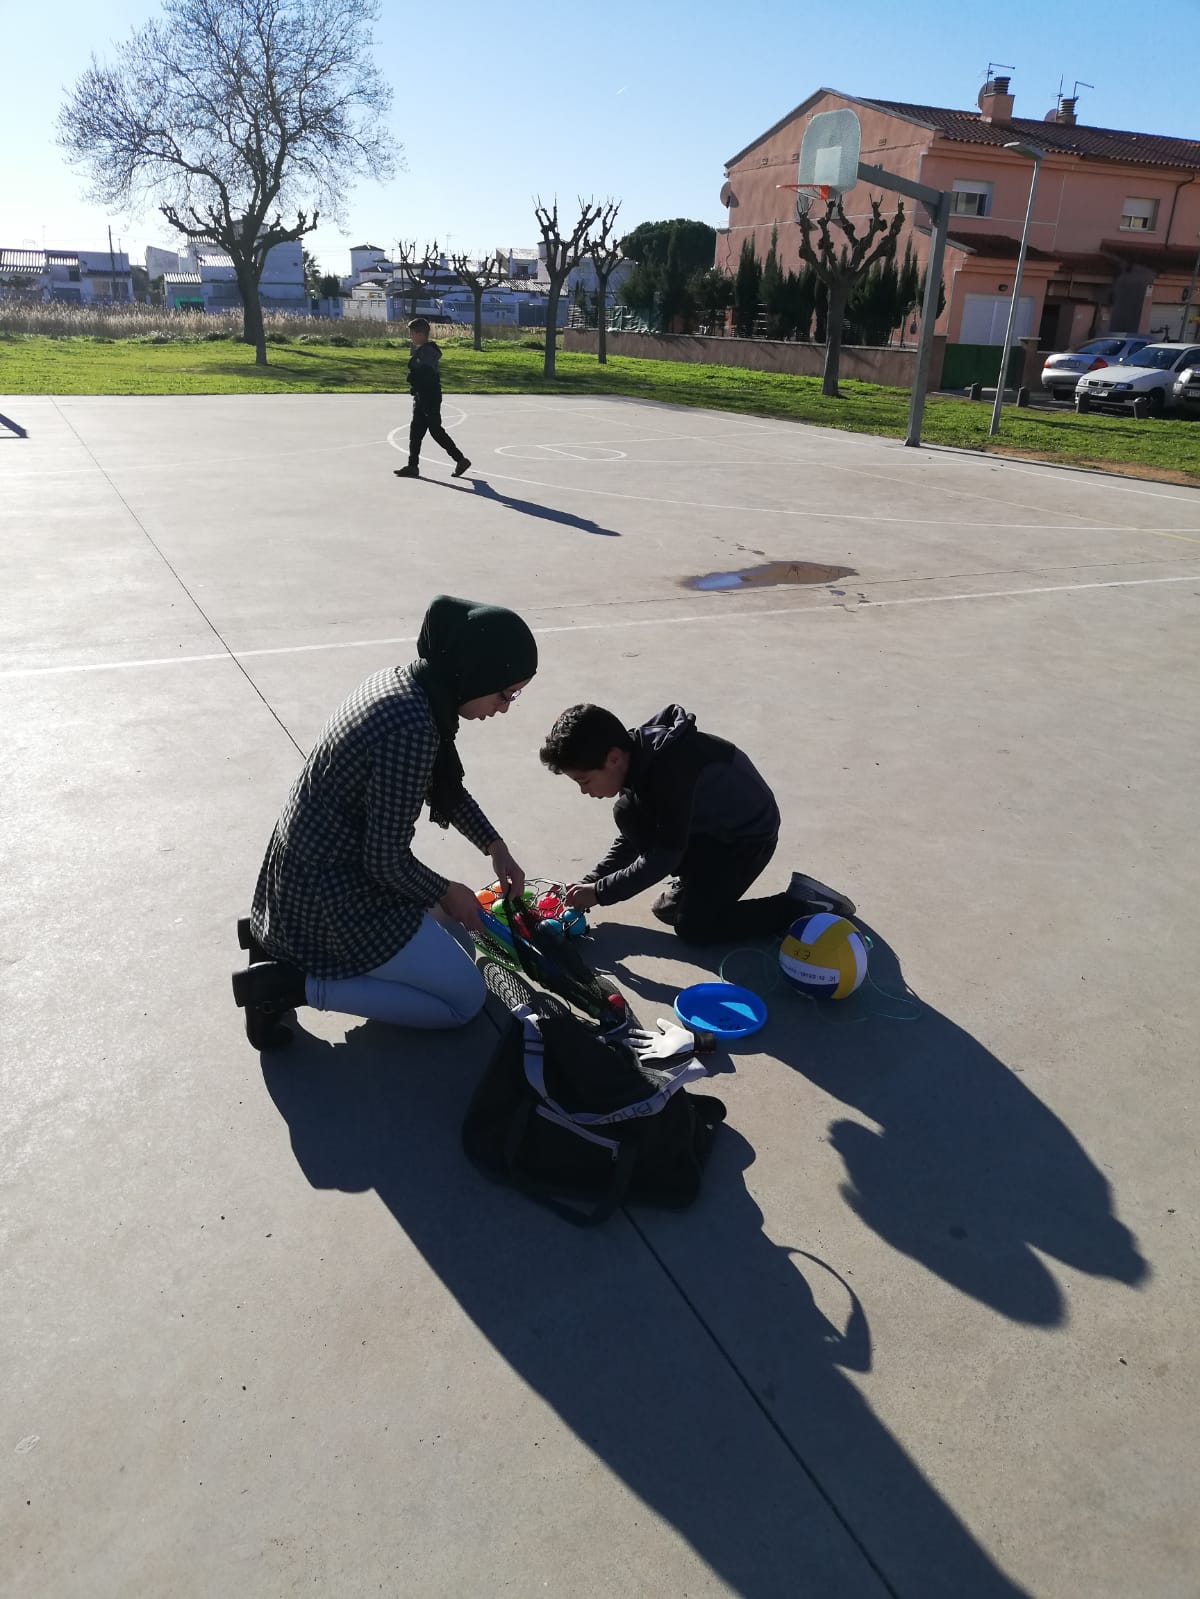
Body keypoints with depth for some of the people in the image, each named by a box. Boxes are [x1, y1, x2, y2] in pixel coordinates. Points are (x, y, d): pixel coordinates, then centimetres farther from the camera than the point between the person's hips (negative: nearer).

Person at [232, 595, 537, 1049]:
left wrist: (496, 848, 14)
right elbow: (386, 860, -22)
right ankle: (290, 983, -4)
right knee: (465, 998, 1)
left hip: (310, 867, 9)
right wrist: (446, 893, -5)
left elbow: (446, 787, 17)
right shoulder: (412, 728, -29)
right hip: (329, 889, -9)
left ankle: (282, 937, 18)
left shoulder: (403, 681, 1)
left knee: (437, 916, 31)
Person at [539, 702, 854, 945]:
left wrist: (600, 892, -23)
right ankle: (692, 883, 8)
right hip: (706, 826, 8)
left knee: (694, 927, -14)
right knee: (627, 814, -9)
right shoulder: (637, 753, -9)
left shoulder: (669, 767, -36)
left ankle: (805, 904, -5)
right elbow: (632, 837, 4)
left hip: (751, 832, -8)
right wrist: (590, 882, -6)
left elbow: (664, 856, -30)